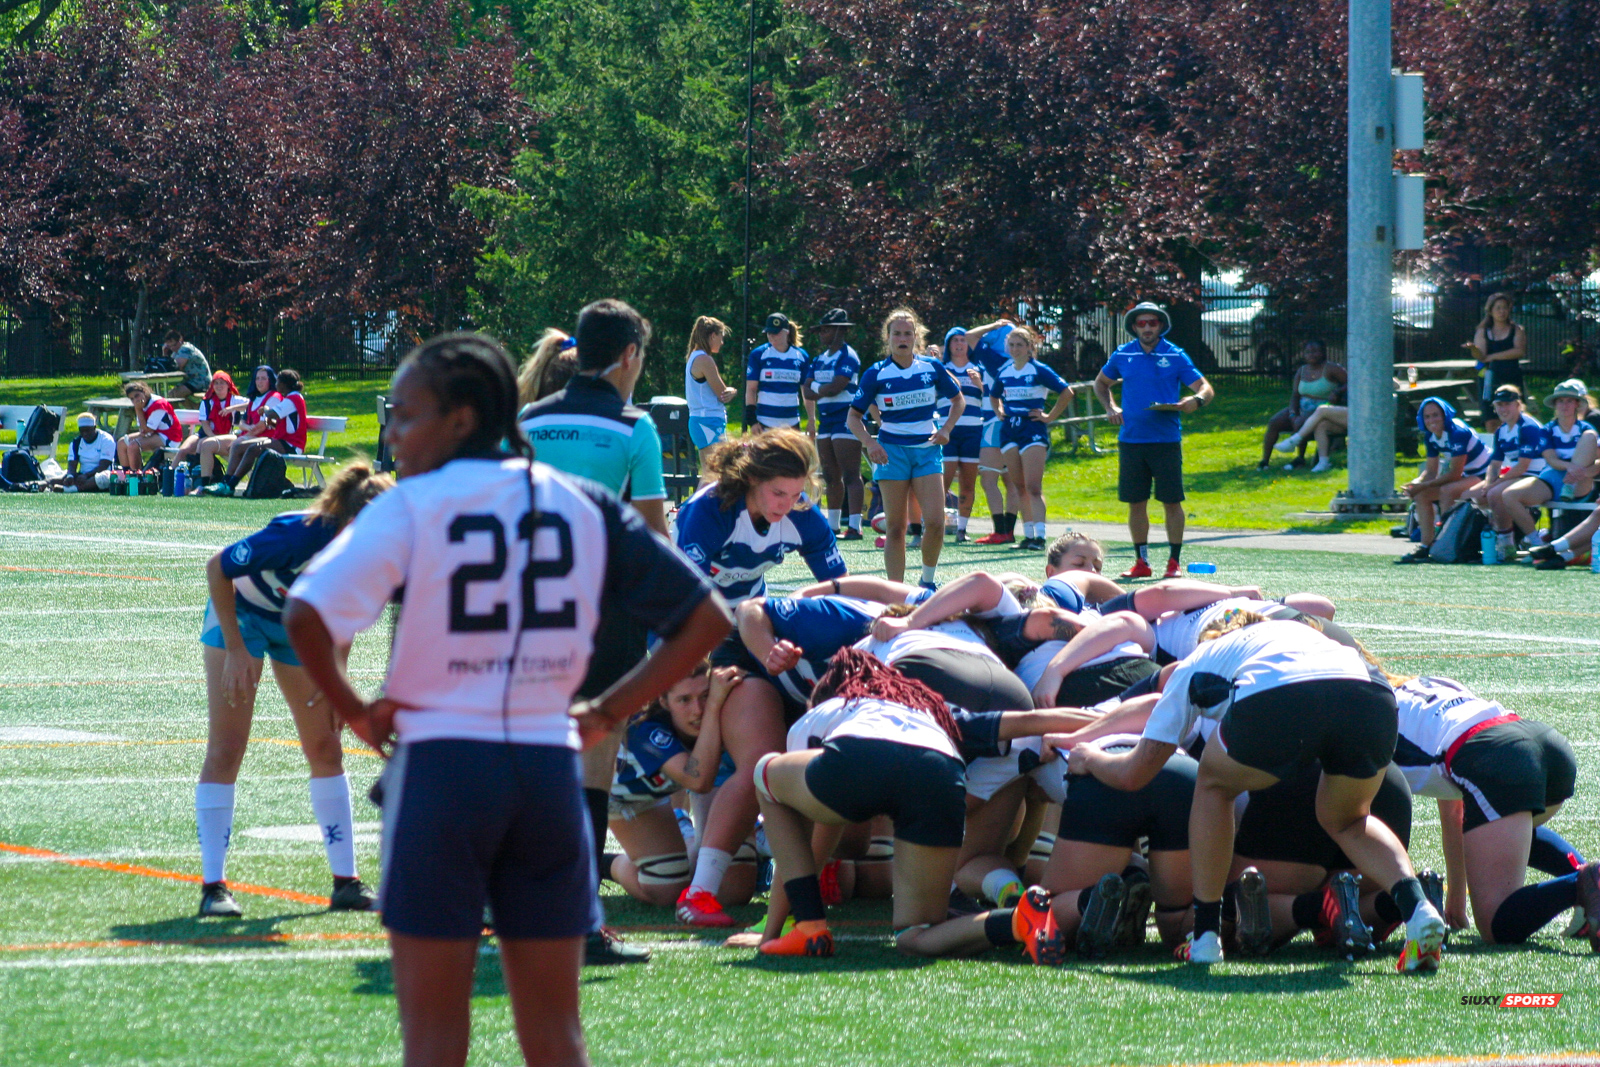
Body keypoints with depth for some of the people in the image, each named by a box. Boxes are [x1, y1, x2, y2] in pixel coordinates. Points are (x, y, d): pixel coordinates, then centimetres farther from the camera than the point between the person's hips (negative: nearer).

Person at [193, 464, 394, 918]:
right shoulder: (300, 535, -39)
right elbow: (217, 569, -24)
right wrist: (236, 650, -23)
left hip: (298, 625, 5)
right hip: (240, 613, -5)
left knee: (326, 748, 3)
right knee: (226, 750, -9)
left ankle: (346, 882, 8)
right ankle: (213, 887, -7)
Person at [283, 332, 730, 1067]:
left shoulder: (411, 507, -5)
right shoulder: (583, 504, 7)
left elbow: (307, 615, -19)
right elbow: (704, 619, 9)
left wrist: (353, 710, -4)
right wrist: (608, 713, 11)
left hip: (441, 763, -4)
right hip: (550, 765, 4)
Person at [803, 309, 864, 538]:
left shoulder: (848, 357, -9)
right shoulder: (820, 359, 17)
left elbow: (836, 387, -19)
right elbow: (806, 390, 12)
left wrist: (817, 389, -1)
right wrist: (825, 392, -7)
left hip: (846, 421, -9)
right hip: (826, 421, 9)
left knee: (850, 476, -11)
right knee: (831, 477, 12)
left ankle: (854, 527, -15)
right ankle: (833, 525, 18)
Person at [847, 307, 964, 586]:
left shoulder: (932, 369, 2)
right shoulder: (876, 373, -3)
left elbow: (958, 400, 18)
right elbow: (853, 417, 0)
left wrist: (946, 428, 2)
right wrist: (868, 443, -18)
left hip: (927, 449, 1)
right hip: (892, 451, -1)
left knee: (935, 521, -12)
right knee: (895, 526, -2)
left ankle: (928, 581, 8)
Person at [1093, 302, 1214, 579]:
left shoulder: (1175, 356, 1)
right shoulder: (1122, 356, 8)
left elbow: (1205, 388, 0)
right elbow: (1100, 383, 25)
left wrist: (1196, 400, -22)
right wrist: (1110, 407, 9)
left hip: (1166, 440, -3)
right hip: (1131, 440, 3)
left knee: (1172, 501, -2)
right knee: (1135, 502, 6)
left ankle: (1174, 562, 5)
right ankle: (1141, 562, 15)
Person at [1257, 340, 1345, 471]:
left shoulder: (1330, 369, -6)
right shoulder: (1302, 371, 11)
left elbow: (1351, 382, -8)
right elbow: (1295, 395, 6)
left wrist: (1337, 392, -25)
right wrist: (1292, 414, -11)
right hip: (1301, 409, 6)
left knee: (1300, 423, -34)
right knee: (1273, 423, -14)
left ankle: (1300, 458, -16)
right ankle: (1264, 461, -13)